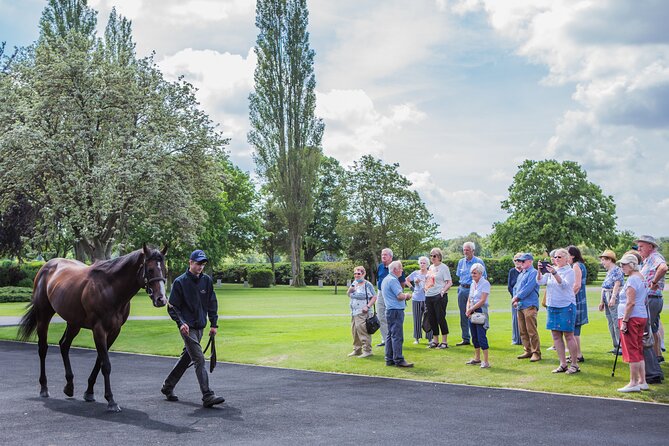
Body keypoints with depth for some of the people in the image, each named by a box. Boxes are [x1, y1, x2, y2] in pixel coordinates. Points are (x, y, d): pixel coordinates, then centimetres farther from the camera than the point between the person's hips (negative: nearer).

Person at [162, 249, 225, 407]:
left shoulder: (207, 280, 8)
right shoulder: (180, 282, -7)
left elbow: (212, 303, 14)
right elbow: (172, 307, -6)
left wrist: (214, 324, 8)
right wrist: (181, 323, -20)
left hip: (200, 327, 6)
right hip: (187, 327, -6)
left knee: (186, 357, 16)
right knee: (199, 360, -13)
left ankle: (168, 387, 32)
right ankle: (208, 396, -16)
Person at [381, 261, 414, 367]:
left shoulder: (386, 279, 18)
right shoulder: (393, 280, -15)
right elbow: (400, 296, -21)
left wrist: (404, 296, 14)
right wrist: (407, 295, -1)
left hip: (390, 310, 11)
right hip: (396, 310, -11)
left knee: (390, 335, 12)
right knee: (397, 336, -9)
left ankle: (389, 359, 15)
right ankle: (398, 360, -9)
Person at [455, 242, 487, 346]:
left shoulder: (479, 262, -3)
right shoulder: (461, 262, 12)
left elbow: (483, 277, -1)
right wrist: (463, 284, 12)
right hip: (462, 289, 5)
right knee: (463, 316, 6)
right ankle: (465, 339, 13)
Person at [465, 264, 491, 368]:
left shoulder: (485, 283, -9)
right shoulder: (473, 284, 14)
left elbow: (482, 300, -16)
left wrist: (471, 309, -13)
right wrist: (467, 309, -2)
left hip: (481, 311, -8)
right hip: (472, 312, 8)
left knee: (481, 337, -10)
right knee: (474, 337, 14)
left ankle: (486, 361, -7)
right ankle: (477, 358, 26)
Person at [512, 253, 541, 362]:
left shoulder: (533, 273, -8)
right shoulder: (521, 274, 21)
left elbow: (528, 288, -17)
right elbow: (515, 288, 23)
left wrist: (517, 297, -11)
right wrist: (515, 300, 6)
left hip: (530, 306, -9)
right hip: (520, 306, 9)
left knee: (532, 331, -9)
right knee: (522, 331, 11)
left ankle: (536, 353, -4)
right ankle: (528, 351, 19)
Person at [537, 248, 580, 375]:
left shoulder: (570, 271, -5)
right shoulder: (551, 270, 10)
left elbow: (564, 285, -20)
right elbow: (540, 281, 1)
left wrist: (554, 273, -32)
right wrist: (539, 271, -17)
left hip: (566, 306, -6)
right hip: (552, 306, 6)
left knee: (568, 336, -3)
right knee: (556, 336, 7)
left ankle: (575, 365, 5)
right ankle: (563, 364, 14)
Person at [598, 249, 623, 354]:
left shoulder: (617, 270, -9)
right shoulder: (608, 271, 18)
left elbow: (617, 285, -19)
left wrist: (613, 298, -27)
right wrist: (602, 301, 20)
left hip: (614, 299, -10)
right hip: (607, 299, 10)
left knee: (616, 323, -10)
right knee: (611, 324, 10)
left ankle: (621, 346, -7)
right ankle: (616, 346, 15)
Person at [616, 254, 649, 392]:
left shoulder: (632, 279, -15)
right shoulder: (641, 278, 16)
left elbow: (630, 303, -20)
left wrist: (624, 321, -19)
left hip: (632, 318, -10)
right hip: (642, 317, 10)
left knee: (632, 351, -5)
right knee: (638, 351, 13)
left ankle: (633, 383, -2)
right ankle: (642, 381, 16)